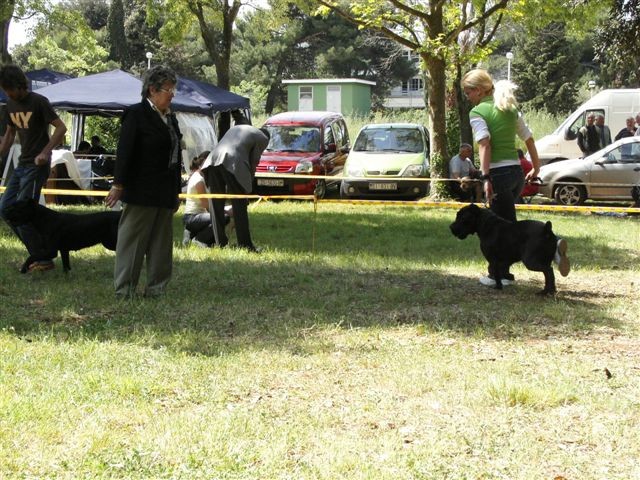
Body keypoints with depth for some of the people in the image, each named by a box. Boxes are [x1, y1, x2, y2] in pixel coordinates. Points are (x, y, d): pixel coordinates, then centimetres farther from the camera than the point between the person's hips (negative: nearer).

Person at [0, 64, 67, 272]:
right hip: (22, 165, 9)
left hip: (37, 166, -9)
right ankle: (38, 250, 13)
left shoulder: (38, 102, -13)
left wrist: (45, 152, -27)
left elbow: (61, 127, -17)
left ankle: (44, 259, -1)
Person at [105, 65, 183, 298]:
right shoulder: (136, 113, -8)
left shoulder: (170, 117, 14)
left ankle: (156, 288, 15)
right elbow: (125, 151, -12)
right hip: (142, 191, -8)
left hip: (165, 193, 8)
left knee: (162, 242, 9)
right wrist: (118, 185, -16)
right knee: (133, 238, -3)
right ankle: (124, 289, 2)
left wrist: (176, 191, 18)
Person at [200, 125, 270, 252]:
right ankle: (245, 245, 3)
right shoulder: (263, 138, 17)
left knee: (216, 205, 12)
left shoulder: (236, 128, 34)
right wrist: (247, 185, 19)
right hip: (233, 163, -5)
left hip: (214, 160, 5)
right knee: (239, 207, 2)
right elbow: (253, 162, 11)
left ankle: (220, 243, 14)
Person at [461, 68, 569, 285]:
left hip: (498, 172, -8)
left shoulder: (477, 112, -6)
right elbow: (529, 138, 18)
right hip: (516, 171, 8)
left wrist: (485, 177, -24)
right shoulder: (509, 109, 15)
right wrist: (536, 167, 27)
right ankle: (500, 273, 18)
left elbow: (485, 143, -19)